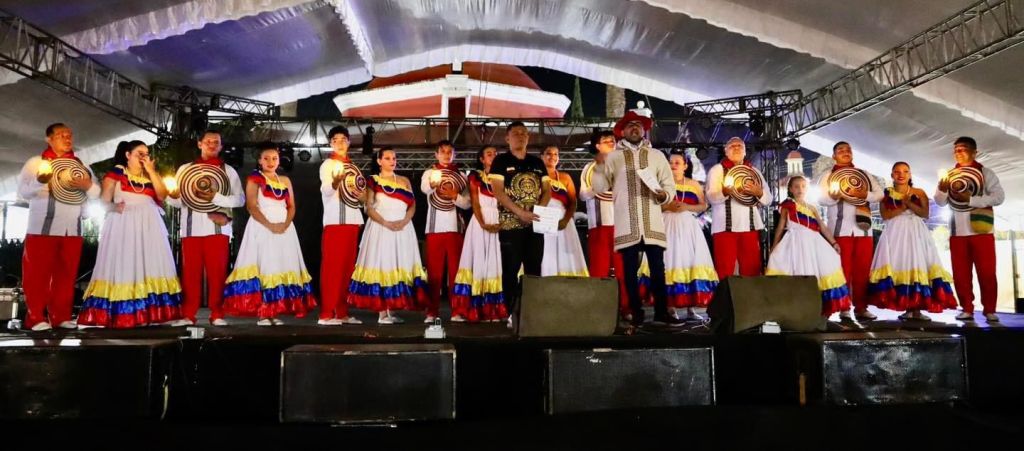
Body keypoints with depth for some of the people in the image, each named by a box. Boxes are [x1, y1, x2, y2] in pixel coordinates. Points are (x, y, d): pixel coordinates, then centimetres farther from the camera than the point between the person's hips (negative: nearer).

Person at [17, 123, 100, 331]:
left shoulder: (81, 165, 16)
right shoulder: (36, 162, 6)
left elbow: (96, 192, 8)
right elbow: (23, 191, -2)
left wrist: (87, 185, -14)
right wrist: (40, 180, -21)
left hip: (72, 229, 4)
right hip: (43, 227, -3)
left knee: (66, 274, 5)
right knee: (38, 273, -3)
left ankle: (61, 316, 11)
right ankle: (36, 317, 1)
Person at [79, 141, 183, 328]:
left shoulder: (152, 175, 17)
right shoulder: (115, 173, 7)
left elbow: (162, 195, 1)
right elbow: (104, 199, 1)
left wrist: (151, 171, -2)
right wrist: (114, 206, -20)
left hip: (149, 226, 3)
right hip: (123, 225, -3)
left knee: (150, 267, -3)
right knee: (123, 267, -7)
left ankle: (151, 312, -5)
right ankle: (119, 314, -8)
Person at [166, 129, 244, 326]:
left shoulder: (228, 170, 10)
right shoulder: (185, 168, 12)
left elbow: (240, 199, -2)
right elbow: (172, 200, 7)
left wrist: (215, 197, -14)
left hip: (218, 227, -1)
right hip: (191, 228, 1)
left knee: (217, 271, 0)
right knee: (191, 272, 2)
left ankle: (217, 314, 6)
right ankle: (188, 315, 8)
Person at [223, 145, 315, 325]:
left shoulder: (285, 180, 15)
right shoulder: (254, 179, 2)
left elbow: (291, 207, 10)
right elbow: (251, 207, -8)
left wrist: (285, 224, -9)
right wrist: (269, 225, -18)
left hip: (284, 228, 4)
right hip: (261, 228, -4)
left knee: (281, 268, 1)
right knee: (262, 268, -8)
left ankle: (275, 312, 4)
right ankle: (262, 313, -7)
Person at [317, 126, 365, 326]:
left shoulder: (353, 167, 20)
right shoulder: (328, 164, 1)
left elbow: (363, 197, 25)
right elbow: (326, 191, -16)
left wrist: (362, 196, 3)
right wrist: (335, 181, -36)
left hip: (352, 221, 7)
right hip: (334, 221, -6)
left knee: (347, 267, 7)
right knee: (331, 266, -9)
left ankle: (342, 312, 12)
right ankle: (326, 314, -9)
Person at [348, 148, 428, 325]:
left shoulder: (404, 181, 16)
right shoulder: (373, 181, 6)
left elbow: (412, 205, 9)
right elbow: (369, 208, -3)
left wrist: (404, 221, -10)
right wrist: (386, 223, -14)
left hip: (403, 229, 4)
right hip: (381, 229, -4)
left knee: (400, 267, 0)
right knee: (381, 266, -7)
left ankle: (392, 311, 5)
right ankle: (382, 313, -6)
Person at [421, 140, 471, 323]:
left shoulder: (461, 175, 13)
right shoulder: (429, 173, 8)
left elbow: (467, 203, 6)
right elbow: (424, 188, -16)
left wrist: (454, 195, -13)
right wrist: (433, 184, -39)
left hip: (455, 227, 1)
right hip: (434, 227, -1)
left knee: (455, 269, 1)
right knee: (434, 269, -1)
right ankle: (432, 311, 3)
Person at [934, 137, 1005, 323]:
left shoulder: (985, 173, 4)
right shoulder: (950, 175, 13)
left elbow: (999, 196, -7)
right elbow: (941, 202, 6)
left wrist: (971, 199, -15)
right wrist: (942, 188, -14)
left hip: (981, 231, -3)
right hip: (957, 232, 3)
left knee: (987, 272, -2)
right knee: (961, 273, 3)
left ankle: (989, 310, 4)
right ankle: (967, 309, 9)